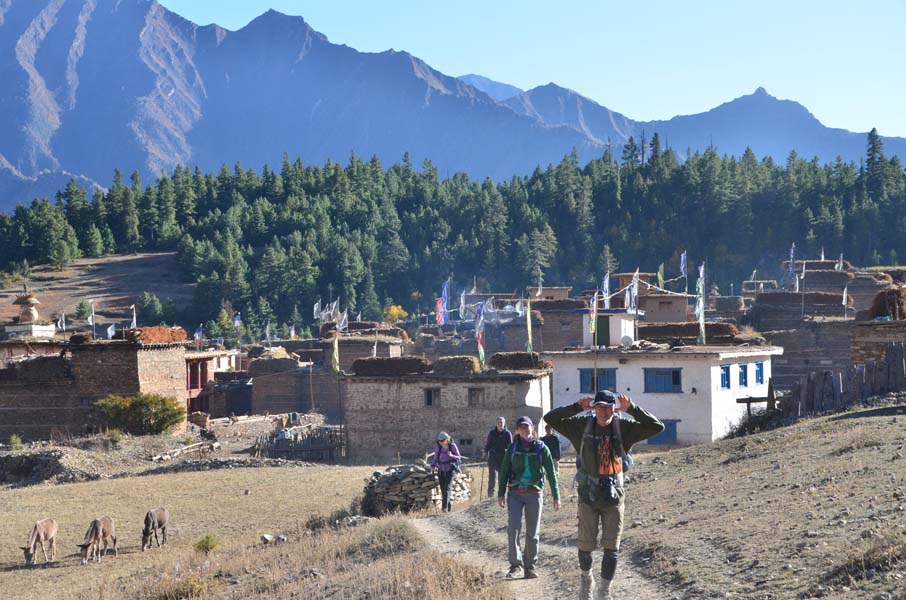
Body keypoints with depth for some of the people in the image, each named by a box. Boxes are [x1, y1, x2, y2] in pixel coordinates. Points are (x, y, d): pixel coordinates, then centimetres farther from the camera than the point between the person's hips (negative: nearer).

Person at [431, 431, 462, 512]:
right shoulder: (438, 447, -2)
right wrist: (433, 465, -9)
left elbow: (459, 458, -4)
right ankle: (449, 505, 24)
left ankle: (445, 507, -25)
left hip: (450, 470, -4)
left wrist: (451, 456, -24)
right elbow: (435, 458, 10)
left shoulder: (452, 446, -10)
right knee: (443, 489, 5)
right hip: (441, 471, 4)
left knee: (447, 488, -17)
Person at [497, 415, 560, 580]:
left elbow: (551, 473, 3)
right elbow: (504, 471, 10)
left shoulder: (541, 448, 2)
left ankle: (529, 566, 14)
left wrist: (556, 496, 0)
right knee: (513, 528, -13)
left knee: (533, 532, 3)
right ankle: (516, 565, -7)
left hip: (534, 493, 0)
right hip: (515, 493, 0)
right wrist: (501, 494, 4)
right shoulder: (513, 448, 5)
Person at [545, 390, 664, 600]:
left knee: (612, 548, 0)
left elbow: (657, 427, -8)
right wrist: (578, 407, -16)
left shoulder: (623, 428, -3)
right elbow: (550, 419, -8)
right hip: (588, 496, 0)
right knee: (586, 545, 8)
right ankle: (586, 578, 37)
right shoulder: (582, 426, -3)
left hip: (614, 496, 0)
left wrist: (631, 409, -15)